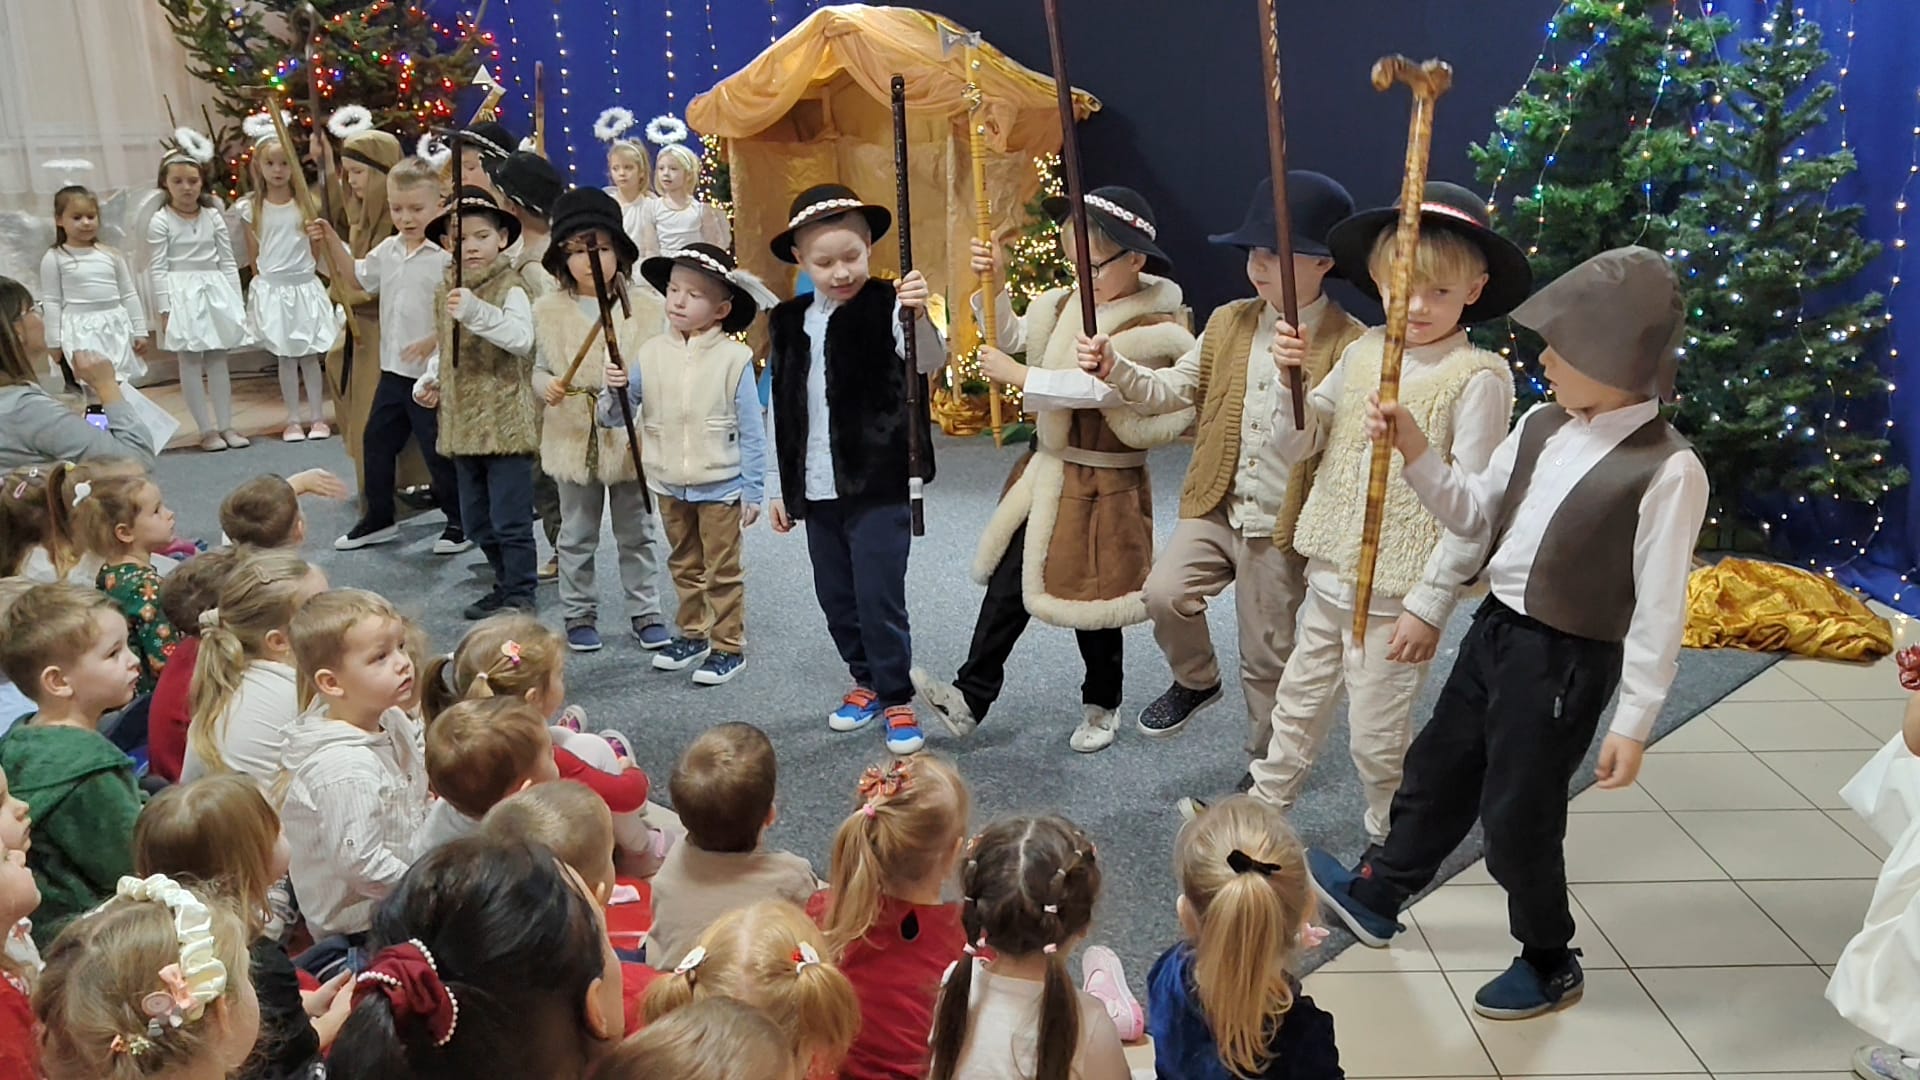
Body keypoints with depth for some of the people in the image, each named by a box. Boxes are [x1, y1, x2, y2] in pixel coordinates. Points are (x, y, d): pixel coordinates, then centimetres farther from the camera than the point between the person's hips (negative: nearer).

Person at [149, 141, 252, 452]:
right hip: (182, 295, -3)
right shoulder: (160, 222, -4)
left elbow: (228, 262, 8)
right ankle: (206, 429, 4)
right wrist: (164, 309, -11)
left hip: (216, 292, 4)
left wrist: (236, 301, 4)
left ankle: (225, 425, 13)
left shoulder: (213, 217, 6)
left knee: (218, 360, 8)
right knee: (191, 362, 0)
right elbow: (157, 269, -5)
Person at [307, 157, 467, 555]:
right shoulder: (387, 251, 7)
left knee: (438, 448, 1)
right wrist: (330, 240, 16)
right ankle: (378, 518, 30)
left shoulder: (445, 254, -15)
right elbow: (357, 277, 25)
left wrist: (435, 340, -25)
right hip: (393, 368, 8)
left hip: (431, 371, -8)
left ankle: (460, 522, 17)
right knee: (376, 440, 16)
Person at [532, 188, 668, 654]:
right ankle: (579, 614, 26)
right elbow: (541, 368, 6)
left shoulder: (646, 305, -3)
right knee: (577, 536, 12)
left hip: (631, 439, -1)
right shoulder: (549, 310, 0)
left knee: (637, 533, 12)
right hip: (575, 439, 1)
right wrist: (546, 386, -16)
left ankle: (645, 611, 24)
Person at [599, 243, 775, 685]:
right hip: (669, 485, 5)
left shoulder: (733, 358, -12)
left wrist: (752, 490, -11)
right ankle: (692, 635, 34)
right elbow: (615, 417, 1)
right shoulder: (652, 353, -1)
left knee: (722, 571, 6)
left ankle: (729, 646, 17)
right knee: (684, 566, 19)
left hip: (720, 486, -5)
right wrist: (615, 389, -20)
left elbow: (751, 431, -10)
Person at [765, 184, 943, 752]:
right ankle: (866, 680, 35)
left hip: (879, 485, -5)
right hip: (816, 489, 6)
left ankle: (896, 699, 14)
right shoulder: (788, 323, 6)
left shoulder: (888, 308, -9)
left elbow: (930, 362, -26)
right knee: (835, 598, 15)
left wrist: (918, 315, -46)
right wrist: (777, 487, 12)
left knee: (879, 597, -3)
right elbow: (779, 410, 11)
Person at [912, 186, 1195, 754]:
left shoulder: (1153, 328, -17)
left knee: (1094, 596, 8)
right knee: (1008, 583, 6)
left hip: (1105, 485, -6)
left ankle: (1101, 706, 31)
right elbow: (1010, 335, 16)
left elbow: (1097, 387, -28)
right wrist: (991, 286, -1)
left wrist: (1017, 376, -25)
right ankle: (971, 698, 13)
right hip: (1048, 471, 6)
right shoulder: (1068, 305, 5)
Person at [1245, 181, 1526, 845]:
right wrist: (1292, 376, -8)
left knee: (1378, 731, 9)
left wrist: (1429, 605, -16)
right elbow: (1308, 437, 11)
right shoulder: (1363, 350, 2)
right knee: (1299, 700, 21)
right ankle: (1262, 806, 40)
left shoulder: (1478, 378, -16)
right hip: (1330, 572, 6)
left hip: (1396, 591, -6)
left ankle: (1392, 841, 32)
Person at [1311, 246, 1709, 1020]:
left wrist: (1633, 724, -14)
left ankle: (1550, 964, 31)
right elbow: (1475, 514, 9)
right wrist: (1415, 452, -5)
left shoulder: (1667, 471, -21)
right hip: (1493, 631, 7)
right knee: (1438, 768, 21)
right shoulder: (1540, 426, 1)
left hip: (1564, 663, -7)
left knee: (1517, 815, 6)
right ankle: (1375, 895, 43)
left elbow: (1659, 610, -17)